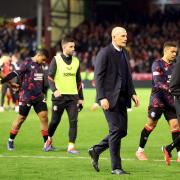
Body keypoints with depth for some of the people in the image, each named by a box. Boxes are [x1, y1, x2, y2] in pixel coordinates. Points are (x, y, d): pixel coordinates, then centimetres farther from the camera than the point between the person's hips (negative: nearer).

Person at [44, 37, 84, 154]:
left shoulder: (76, 61, 12)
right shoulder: (56, 60, -2)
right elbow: (50, 77, -6)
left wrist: (81, 98, 16)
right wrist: (54, 90, -23)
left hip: (73, 96, 3)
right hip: (59, 96, -3)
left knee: (74, 121, -8)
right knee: (55, 121, 6)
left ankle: (71, 146, -8)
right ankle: (49, 140, 32)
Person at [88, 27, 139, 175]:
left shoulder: (125, 53, 15)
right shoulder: (105, 53, -9)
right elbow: (98, 77, -13)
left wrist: (133, 93, 10)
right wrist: (102, 98, -19)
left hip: (122, 98, 8)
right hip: (110, 98, -8)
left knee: (122, 131, 7)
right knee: (116, 130, -8)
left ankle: (96, 150, 24)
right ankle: (116, 167, -1)